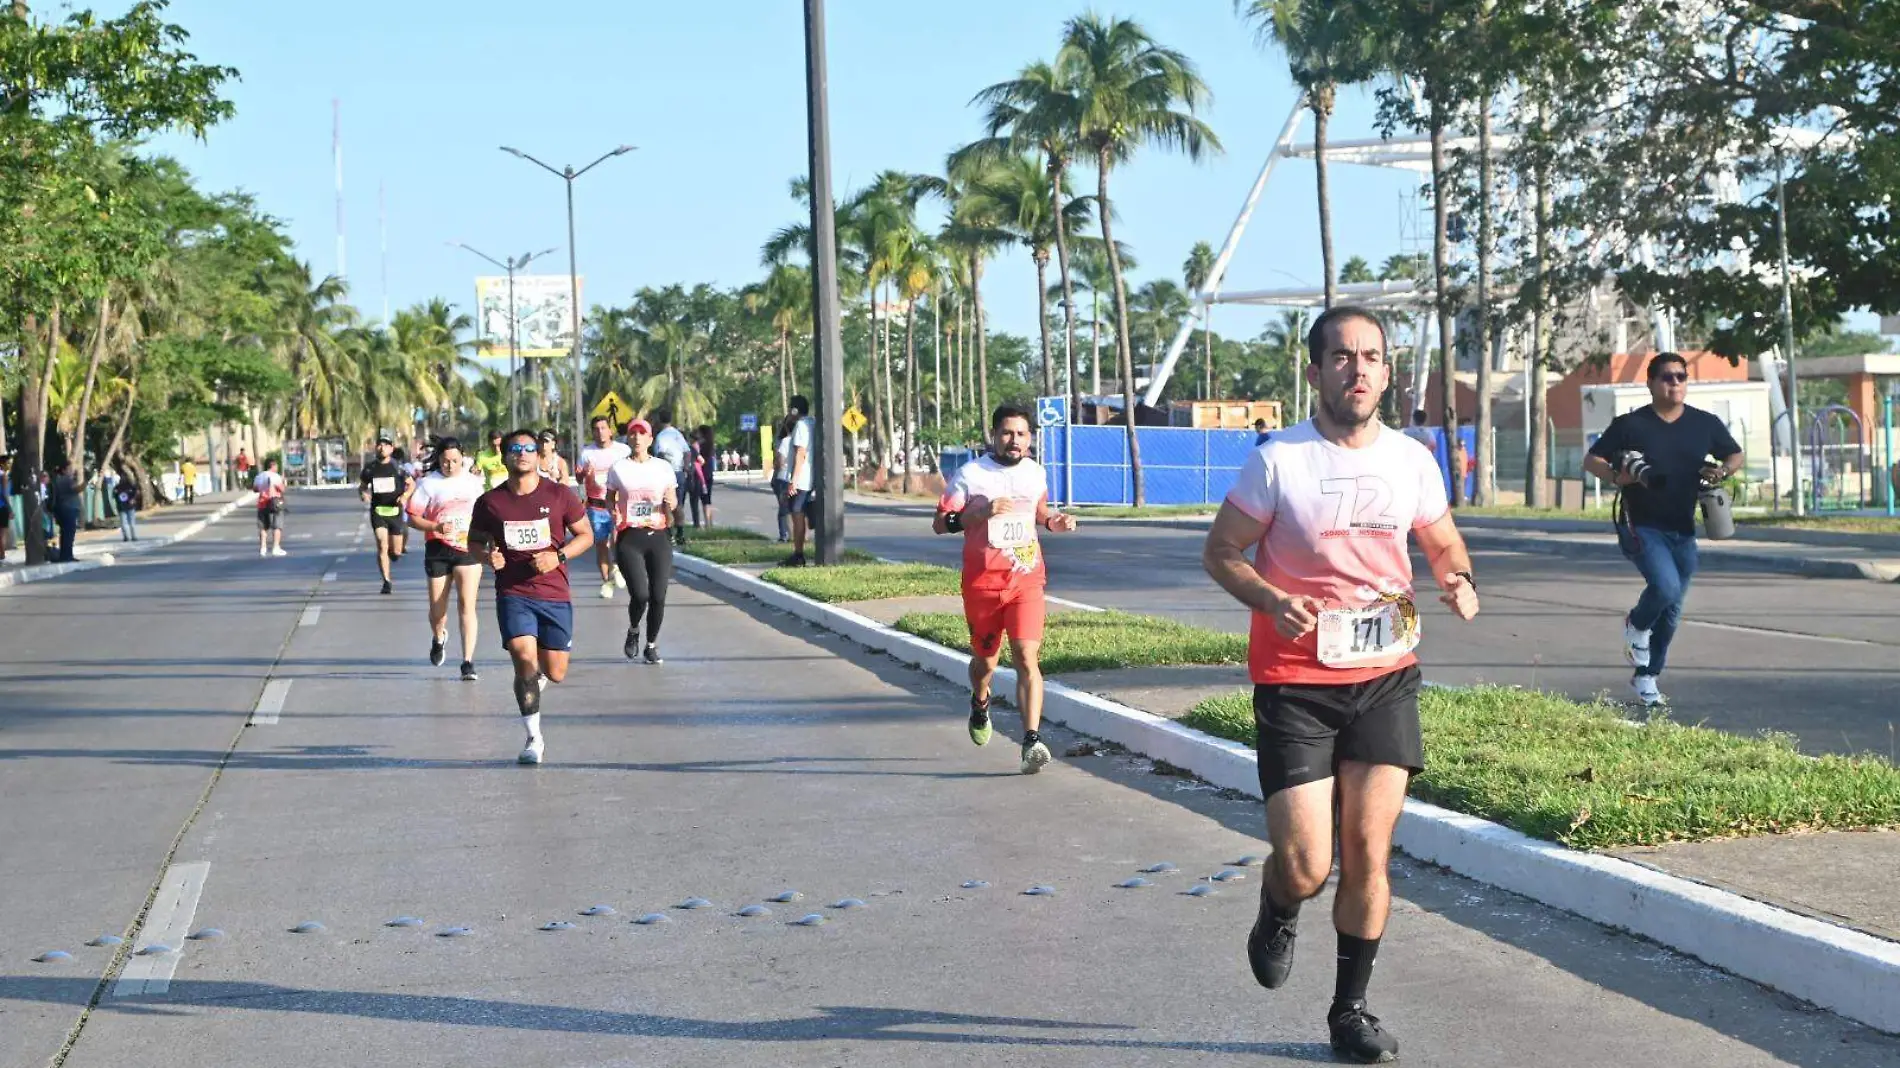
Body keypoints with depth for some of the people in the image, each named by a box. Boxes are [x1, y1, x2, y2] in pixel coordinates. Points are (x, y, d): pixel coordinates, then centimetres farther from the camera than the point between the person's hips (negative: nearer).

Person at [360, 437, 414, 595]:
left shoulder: (397, 467, 0)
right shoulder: (369, 468, 4)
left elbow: (411, 484, 7)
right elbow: (362, 486, 16)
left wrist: (405, 495, -12)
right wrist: (363, 494, -7)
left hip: (395, 511, 0)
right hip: (377, 511, 0)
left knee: (396, 552, 4)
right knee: (382, 546, -16)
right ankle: (386, 581, -11)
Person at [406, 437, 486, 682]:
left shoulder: (473, 481, 7)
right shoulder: (429, 483, -3)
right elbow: (413, 518, -4)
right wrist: (437, 527, -19)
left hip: (468, 548, 1)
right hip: (438, 549, -1)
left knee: (467, 605, -11)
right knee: (437, 609, 8)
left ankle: (468, 663, -11)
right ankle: (438, 638, 44)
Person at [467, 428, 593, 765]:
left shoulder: (560, 495, -1)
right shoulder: (489, 501, 0)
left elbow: (586, 535, 6)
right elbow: (474, 540, 14)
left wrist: (558, 556, -12)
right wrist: (487, 555, -9)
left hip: (555, 595, 1)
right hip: (513, 595, -1)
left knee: (555, 672, 3)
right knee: (524, 659, -18)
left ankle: (537, 675, 44)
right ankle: (534, 739, -4)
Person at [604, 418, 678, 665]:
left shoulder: (663, 467, 8)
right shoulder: (619, 469, 5)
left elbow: (673, 502, 13)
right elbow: (610, 497, 14)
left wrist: (670, 503, -11)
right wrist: (614, 513, -7)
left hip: (658, 536, 2)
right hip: (630, 538, -2)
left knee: (658, 596, -2)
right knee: (640, 594, -15)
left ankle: (652, 644, 18)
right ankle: (633, 631, 17)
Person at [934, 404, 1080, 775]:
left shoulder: (1036, 472, 8)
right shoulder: (970, 474, -5)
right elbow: (940, 523, -6)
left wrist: (1052, 521, 5)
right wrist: (983, 512, -20)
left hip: (1026, 580, 1)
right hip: (983, 582, -1)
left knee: (1027, 658, -15)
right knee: (985, 661, 14)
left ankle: (1032, 742, -21)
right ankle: (980, 704, 49)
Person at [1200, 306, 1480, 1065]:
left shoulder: (1412, 461, 3)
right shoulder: (1277, 461, -9)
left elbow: (1443, 545, 17)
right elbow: (1220, 553, -2)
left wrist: (1459, 583, -5)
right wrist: (1273, 601, -21)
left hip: (1385, 677, 3)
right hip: (1295, 683, -3)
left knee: (1368, 852, 2)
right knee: (1306, 866, -8)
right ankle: (1278, 916, 30)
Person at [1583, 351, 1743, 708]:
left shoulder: (1705, 424, 3)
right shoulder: (1630, 424, -6)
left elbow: (1736, 456, 17)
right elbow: (1592, 460, -1)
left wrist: (1722, 470, -7)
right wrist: (1618, 476, -21)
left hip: (1682, 530, 4)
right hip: (1641, 526, -4)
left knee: (1672, 611, 9)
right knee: (1666, 586, -27)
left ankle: (1646, 678, 27)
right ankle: (1636, 626, 6)